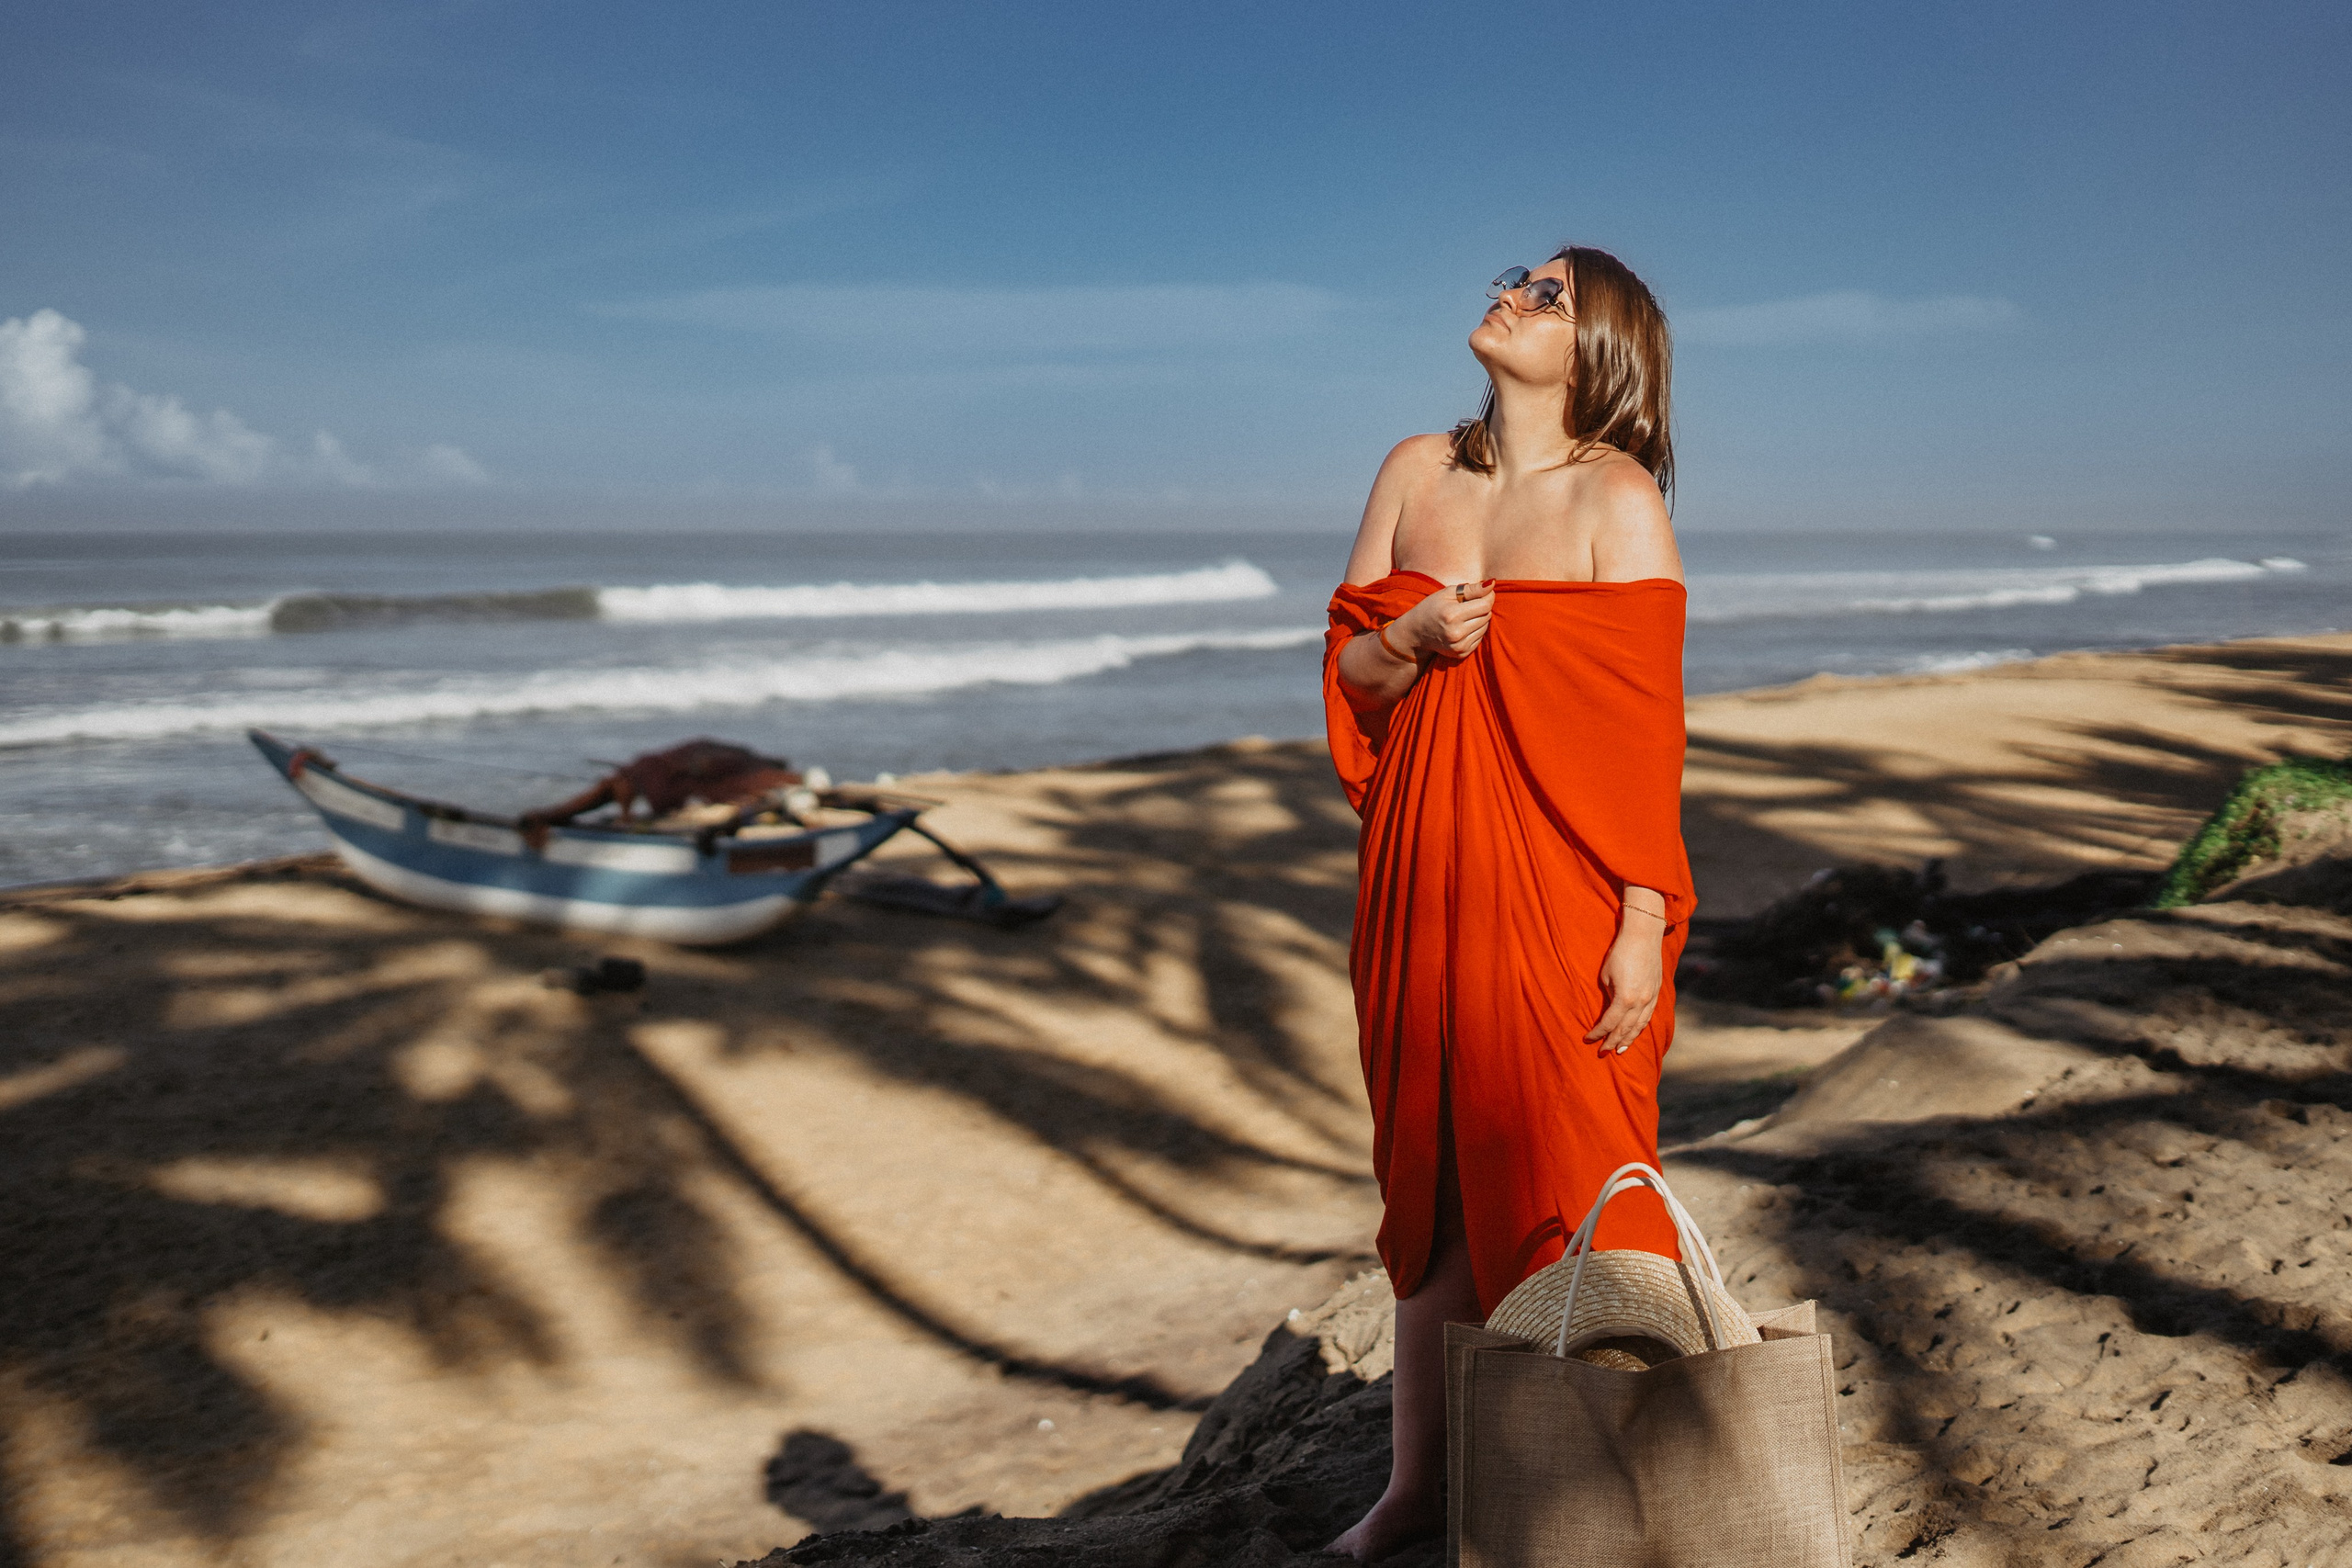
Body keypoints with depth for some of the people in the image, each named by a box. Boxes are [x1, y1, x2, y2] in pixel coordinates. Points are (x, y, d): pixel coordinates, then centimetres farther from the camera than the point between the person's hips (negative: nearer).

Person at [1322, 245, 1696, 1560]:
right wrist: (1410, 639, -10)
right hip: (1424, 881, 5)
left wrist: (1645, 925, -14)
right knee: (1431, 1180, 12)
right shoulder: (1416, 472, 10)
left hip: (1557, 896, -5)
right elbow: (1350, 677, 12)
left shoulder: (1617, 500, -6)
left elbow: (1646, 727, -9)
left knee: (1564, 1181, -1)